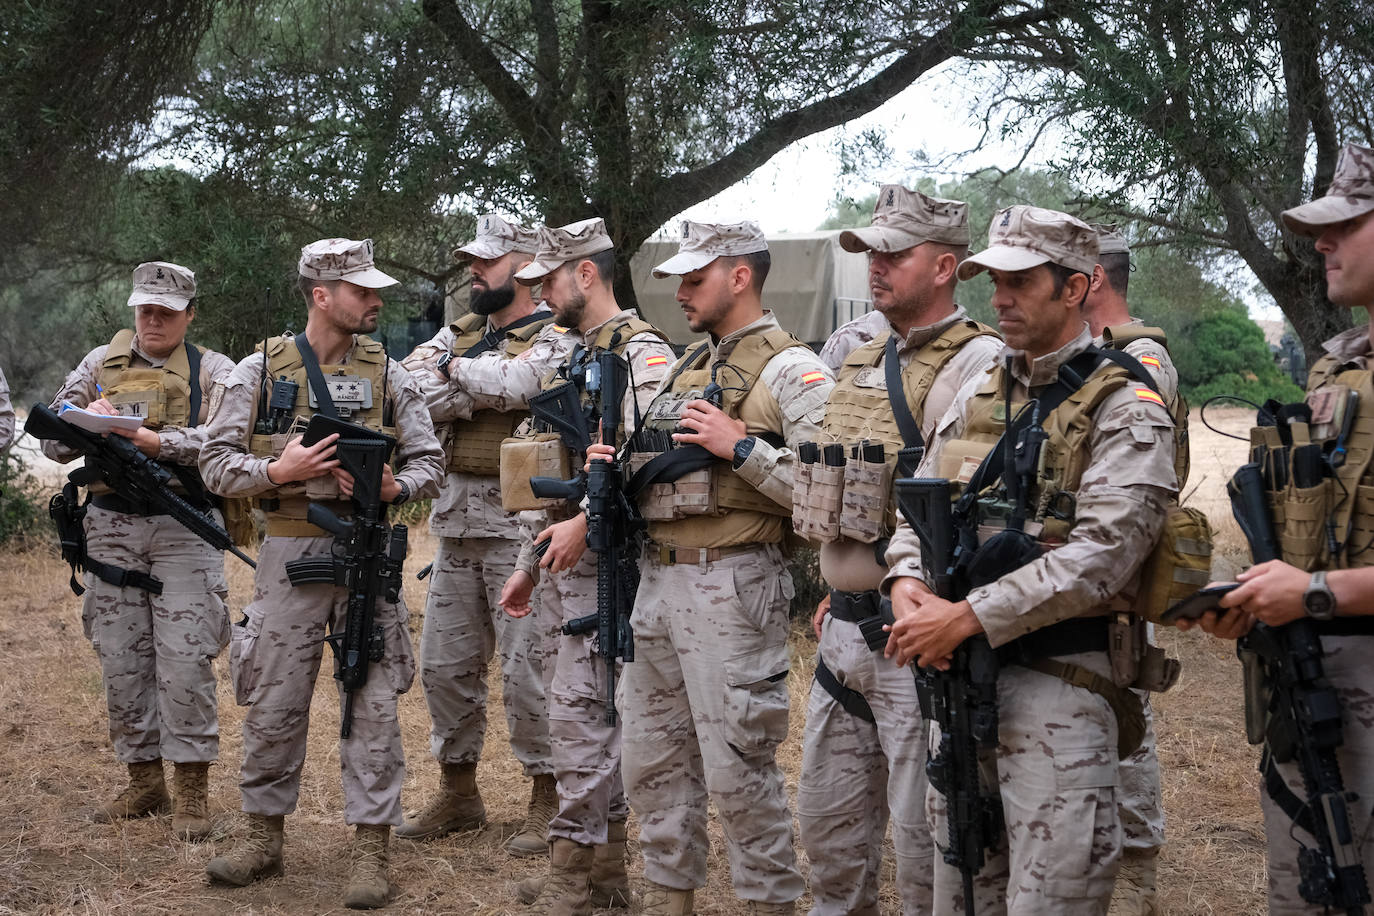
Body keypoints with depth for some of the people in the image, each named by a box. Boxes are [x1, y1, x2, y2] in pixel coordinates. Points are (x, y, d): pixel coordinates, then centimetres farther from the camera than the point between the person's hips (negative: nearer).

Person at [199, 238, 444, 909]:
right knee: (274, 702, 5)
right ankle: (263, 836, 22)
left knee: (374, 703, 0)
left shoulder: (388, 374, 6)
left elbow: (429, 462, 6)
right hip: (290, 550, -1)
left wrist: (393, 487, -14)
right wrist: (277, 470, -16)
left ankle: (371, 848, 7)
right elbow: (216, 463, 1)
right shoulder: (260, 370, 2)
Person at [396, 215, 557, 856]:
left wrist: (453, 378, -8)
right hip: (456, 520, 7)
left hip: (520, 522, -7)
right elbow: (406, 385, 2)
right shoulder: (461, 333, 17)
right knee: (445, 664, 12)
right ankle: (458, 793, 25)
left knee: (527, 667, -3)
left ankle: (548, 799, 10)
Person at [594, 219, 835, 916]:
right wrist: (619, 470, 8)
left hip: (730, 587, -8)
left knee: (738, 769, -3)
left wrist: (741, 447, -20)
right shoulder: (686, 366, 18)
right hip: (655, 580, 8)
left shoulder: (792, 371, -8)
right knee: (653, 760, 14)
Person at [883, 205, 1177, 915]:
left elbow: (1101, 556, -18)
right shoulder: (976, 397, 15)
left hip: (1057, 681, -6)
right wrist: (907, 583, -5)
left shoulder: (1125, 412, -7)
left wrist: (968, 616, -21)